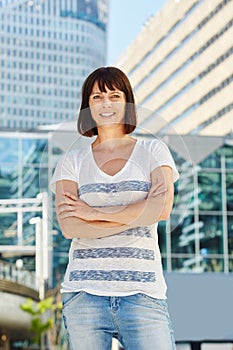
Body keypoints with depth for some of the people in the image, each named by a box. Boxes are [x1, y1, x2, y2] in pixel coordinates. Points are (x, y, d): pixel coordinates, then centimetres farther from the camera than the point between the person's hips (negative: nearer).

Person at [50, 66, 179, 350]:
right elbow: (69, 227, -3)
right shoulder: (73, 161, 11)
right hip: (84, 292, 1)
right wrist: (135, 216, -7)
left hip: (142, 292, -1)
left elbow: (162, 209, -7)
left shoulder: (152, 151, 10)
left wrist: (94, 212, -5)